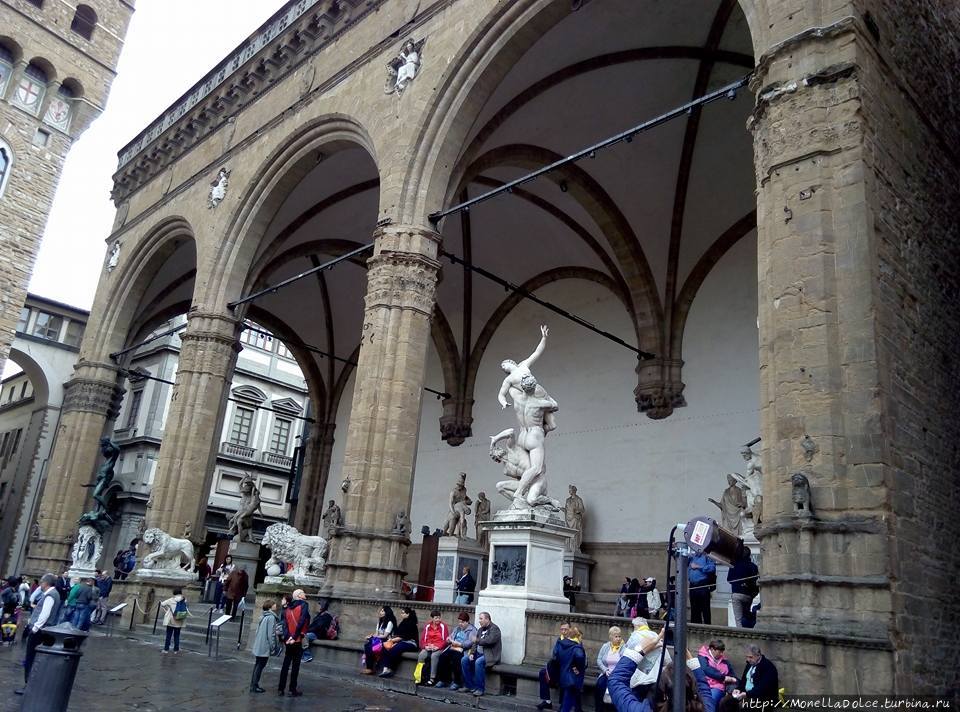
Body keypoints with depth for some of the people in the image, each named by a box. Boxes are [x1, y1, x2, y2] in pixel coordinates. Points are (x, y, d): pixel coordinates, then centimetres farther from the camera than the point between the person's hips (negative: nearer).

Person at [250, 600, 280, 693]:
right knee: (260, 666, 0)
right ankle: (254, 686, 5)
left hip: (258, 646, 9)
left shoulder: (263, 617, 10)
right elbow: (271, 634, -18)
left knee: (257, 665, 16)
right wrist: (273, 647, -12)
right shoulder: (271, 617, -17)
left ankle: (253, 685, 22)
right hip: (264, 647, -8)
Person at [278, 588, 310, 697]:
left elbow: (285, 624, 1)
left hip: (288, 641, 5)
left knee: (285, 665, 13)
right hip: (298, 641, -5)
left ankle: (280, 689, 14)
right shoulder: (304, 605, -6)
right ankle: (293, 690, 5)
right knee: (295, 666, 2)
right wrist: (295, 637, -12)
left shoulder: (287, 608, 11)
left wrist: (287, 637, -7)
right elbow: (302, 622, -16)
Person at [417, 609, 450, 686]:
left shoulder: (443, 626, -1)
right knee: (421, 655, -27)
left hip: (439, 649, -3)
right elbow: (423, 639, 9)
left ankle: (432, 679, -30)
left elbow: (445, 640, -6)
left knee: (434, 656, -34)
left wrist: (437, 647, -18)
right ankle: (419, 677, -21)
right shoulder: (427, 626, 10)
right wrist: (425, 646, -10)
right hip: (428, 648, 3)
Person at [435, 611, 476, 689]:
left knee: (456, 658, -34)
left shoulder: (472, 630, 0)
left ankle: (457, 682, -20)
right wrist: (450, 640, 0)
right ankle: (443, 680, -9)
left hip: (463, 650, -6)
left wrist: (458, 644, -16)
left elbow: (470, 643, -13)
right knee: (442, 656, -20)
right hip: (452, 648, 6)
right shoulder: (457, 628, 25)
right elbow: (450, 637, 23)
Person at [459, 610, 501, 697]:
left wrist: (477, 641, -10)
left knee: (478, 662, -34)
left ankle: (480, 689, -23)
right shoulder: (480, 629, 17)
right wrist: (472, 653, -4)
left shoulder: (494, 628, -9)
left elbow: (489, 641, -24)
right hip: (479, 653, 8)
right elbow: (475, 643, 13)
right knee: (464, 660, -9)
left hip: (489, 654, -8)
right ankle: (469, 686, 0)